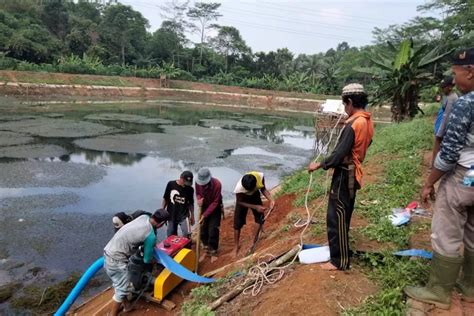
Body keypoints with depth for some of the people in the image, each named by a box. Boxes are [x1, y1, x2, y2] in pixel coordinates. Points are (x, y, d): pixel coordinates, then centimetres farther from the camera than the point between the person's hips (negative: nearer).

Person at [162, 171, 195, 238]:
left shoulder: (190, 189, -6)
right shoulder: (171, 184, -8)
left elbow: (191, 203, 7)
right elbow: (165, 199, 2)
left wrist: (192, 216, 11)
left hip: (184, 215, -1)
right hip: (171, 215, 1)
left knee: (187, 235, -17)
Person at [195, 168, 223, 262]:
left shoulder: (217, 184, -33)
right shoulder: (198, 182, -21)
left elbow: (215, 202, -25)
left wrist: (204, 215, -27)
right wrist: (199, 199, -25)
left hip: (215, 208, -4)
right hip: (204, 206, 4)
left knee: (213, 231, -5)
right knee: (203, 230, 7)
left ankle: (213, 252, 13)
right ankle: (206, 250, 27)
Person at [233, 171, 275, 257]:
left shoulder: (260, 176, -36)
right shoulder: (239, 188, -42)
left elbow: (263, 189, -15)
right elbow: (240, 202, -22)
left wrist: (271, 200, -29)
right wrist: (256, 207, -28)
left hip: (255, 195, 3)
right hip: (242, 199, -3)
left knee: (260, 217, 3)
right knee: (238, 223, 0)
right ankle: (236, 246, 21)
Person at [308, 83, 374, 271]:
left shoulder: (353, 125, -22)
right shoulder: (367, 121, 7)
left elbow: (339, 155, -23)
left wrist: (319, 165, -12)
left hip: (344, 175, -10)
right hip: (353, 172, 10)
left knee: (336, 217, -2)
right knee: (343, 215, 22)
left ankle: (340, 261, 6)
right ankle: (339, 248, 37)